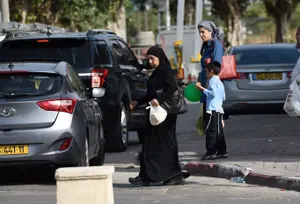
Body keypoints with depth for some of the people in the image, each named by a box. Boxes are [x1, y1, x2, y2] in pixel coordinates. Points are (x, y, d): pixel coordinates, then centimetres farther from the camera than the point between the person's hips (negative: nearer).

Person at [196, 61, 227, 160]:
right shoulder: (220, 82, 22)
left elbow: (212, 93, -20)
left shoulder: (212, 80, -7)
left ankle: (211, 152, -15)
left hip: (212, 110, -10)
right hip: (219, 109, 10)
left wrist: (202, 88, -14)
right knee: (219, 132, 11)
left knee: (210, 131, -11)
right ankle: (222, 151, 12)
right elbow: (223, 97, 24)